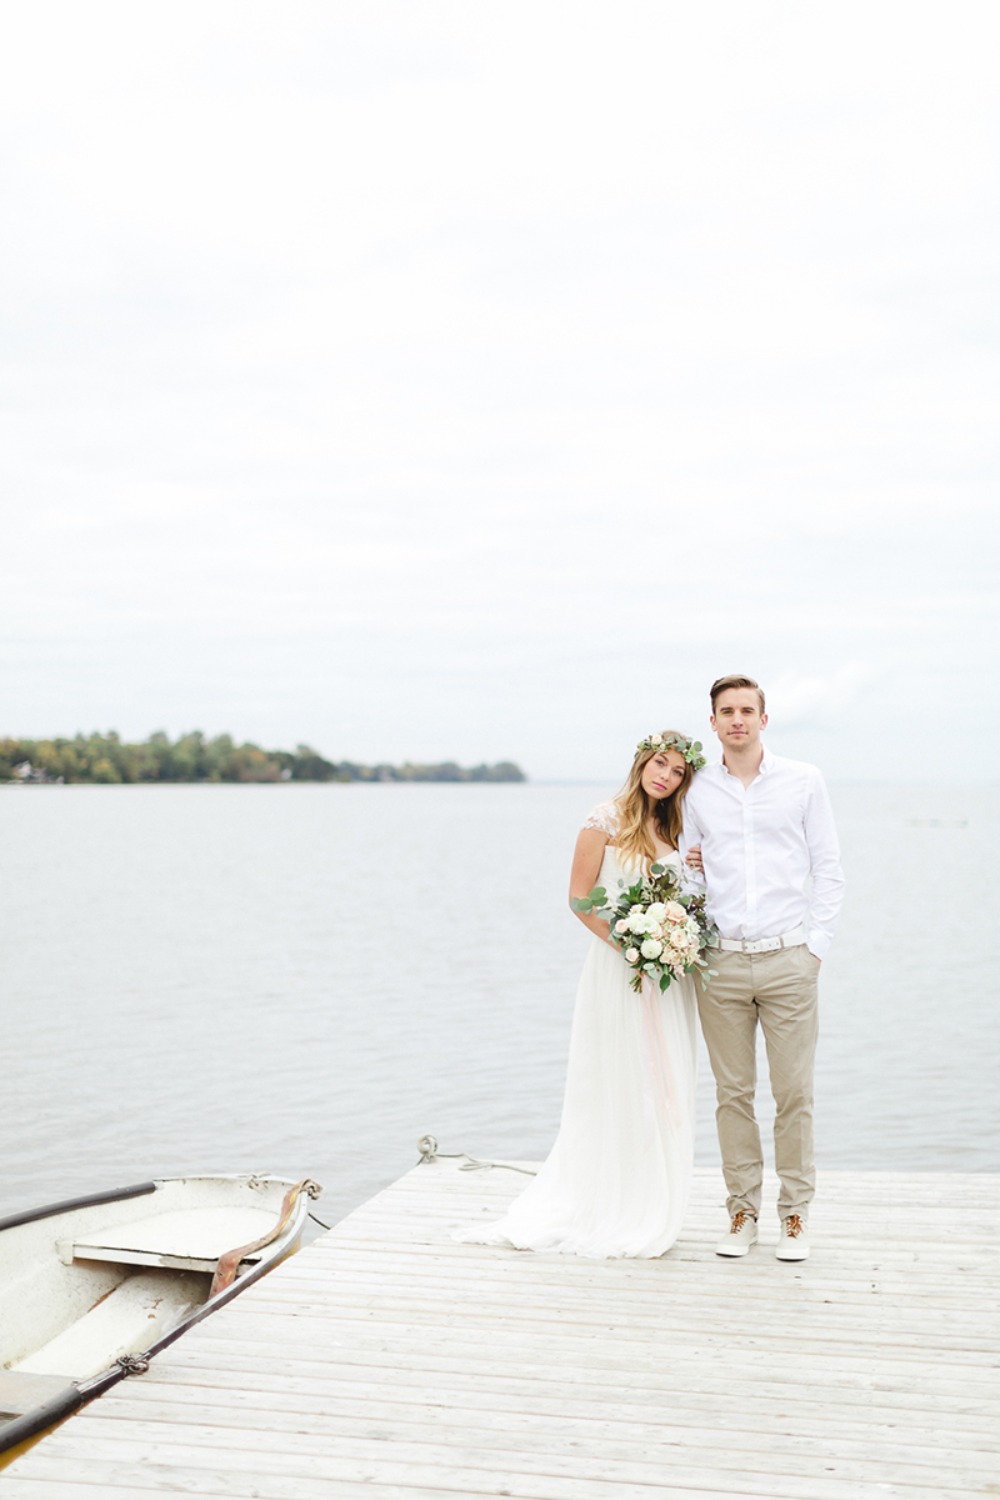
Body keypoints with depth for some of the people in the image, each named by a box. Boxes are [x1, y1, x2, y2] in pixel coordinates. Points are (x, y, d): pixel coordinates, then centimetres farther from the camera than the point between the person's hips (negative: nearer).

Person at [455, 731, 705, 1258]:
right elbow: (580, 898, -9)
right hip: (617, 969, -6)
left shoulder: (673, 830, 12)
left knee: (661, 1092, 9)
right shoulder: (607, 820, -6)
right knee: (615, 1091, 1)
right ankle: (607, 1214, 14)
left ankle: (649, 1213, 20)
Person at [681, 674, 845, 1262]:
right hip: (720, 963, 2)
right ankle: (743, 1211, 17)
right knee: (733, 1093, 6)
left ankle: (795, 1215, 14)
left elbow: (828, 867, 5)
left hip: (788, 959, -1)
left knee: (794, 1092, 1)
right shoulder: (696, 792, 9)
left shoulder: (803, 781, 4)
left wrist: (817, 946, -1)